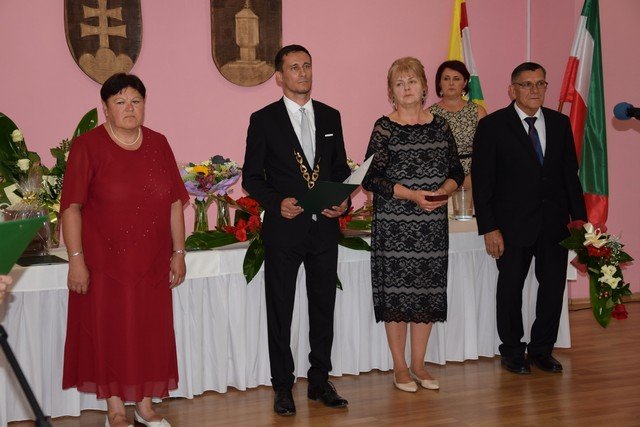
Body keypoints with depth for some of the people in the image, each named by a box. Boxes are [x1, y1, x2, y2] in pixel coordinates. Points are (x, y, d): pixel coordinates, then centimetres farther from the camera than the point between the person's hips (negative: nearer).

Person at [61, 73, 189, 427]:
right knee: (108, 331, 5)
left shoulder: (158, 145, 6)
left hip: (152, 263, 4)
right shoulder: (88, 146, -6)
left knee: (150, 330, 9)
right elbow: (71, 207, -10)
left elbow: (175, 202, 8)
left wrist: (178, 253, 5)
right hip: (104, 262, -3)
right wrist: (76, 259, -15)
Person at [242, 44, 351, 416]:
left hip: (325, 229, 4)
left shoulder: (330, 117, 9)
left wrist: (343, 201, -4)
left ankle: (320, 381, 24)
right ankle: (283, 387, 16)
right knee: (280, 311, 5)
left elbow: (341, 168, 14)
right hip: (284, 228, -3)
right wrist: (278, 202, -18)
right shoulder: (264, 120, -2)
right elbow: (251, 177, -2)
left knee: (324, 307, 11)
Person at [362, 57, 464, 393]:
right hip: (394, 225, -4)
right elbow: (370, 178, -9)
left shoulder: (440, 126, 8)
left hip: (433, 224, 4)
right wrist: (412, 195, -17)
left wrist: (444, 191, -9)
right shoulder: (385, 128, -4)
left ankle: (419, 363, 21)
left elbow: (457, 171, 12)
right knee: (396, 292, -1)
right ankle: (400, 367, 12)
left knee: (429, 292, 8)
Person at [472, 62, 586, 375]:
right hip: (514, 225, -4)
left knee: (554, 287, 7)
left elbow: (570, 173, 11)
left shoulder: (560, 123, 8)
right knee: (510, 288, 8)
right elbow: (482, 181, -7)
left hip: (554, 223, 4)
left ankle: (542, 349, 23)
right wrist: (489, 228, -13)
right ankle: (512, 352, 23)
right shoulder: (492, 126, -5)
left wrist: (580, 218, 4)